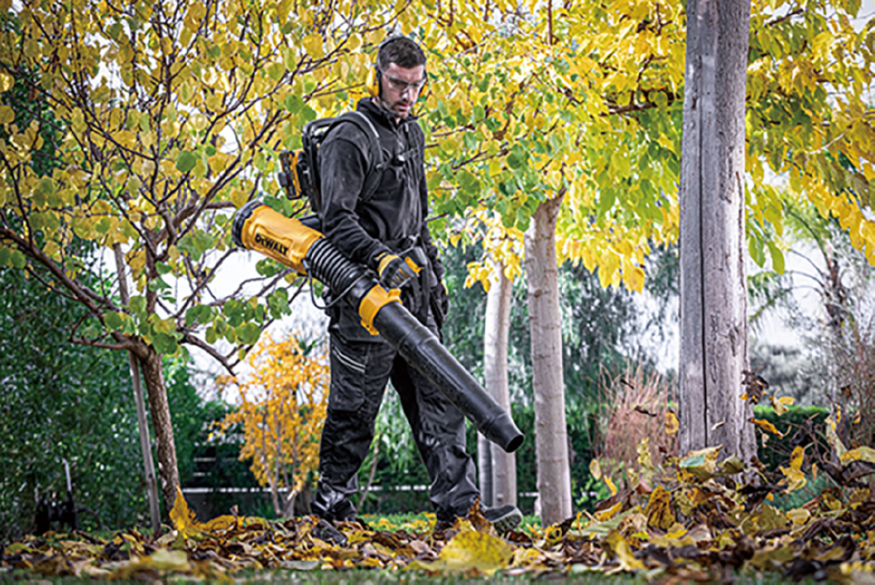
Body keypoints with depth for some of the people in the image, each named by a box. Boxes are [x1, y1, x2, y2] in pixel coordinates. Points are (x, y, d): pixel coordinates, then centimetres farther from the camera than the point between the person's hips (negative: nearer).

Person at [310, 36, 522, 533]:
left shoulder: (413, 133, 18)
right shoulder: (350, 139, -9)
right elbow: (336, 218, -18)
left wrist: (434, 273, 23)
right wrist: (380, 258, -32)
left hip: (413, 291, 8)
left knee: (438, 396, 1)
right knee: (355, 406, -2)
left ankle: (459, 504, 0)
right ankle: (331, 507, 10)